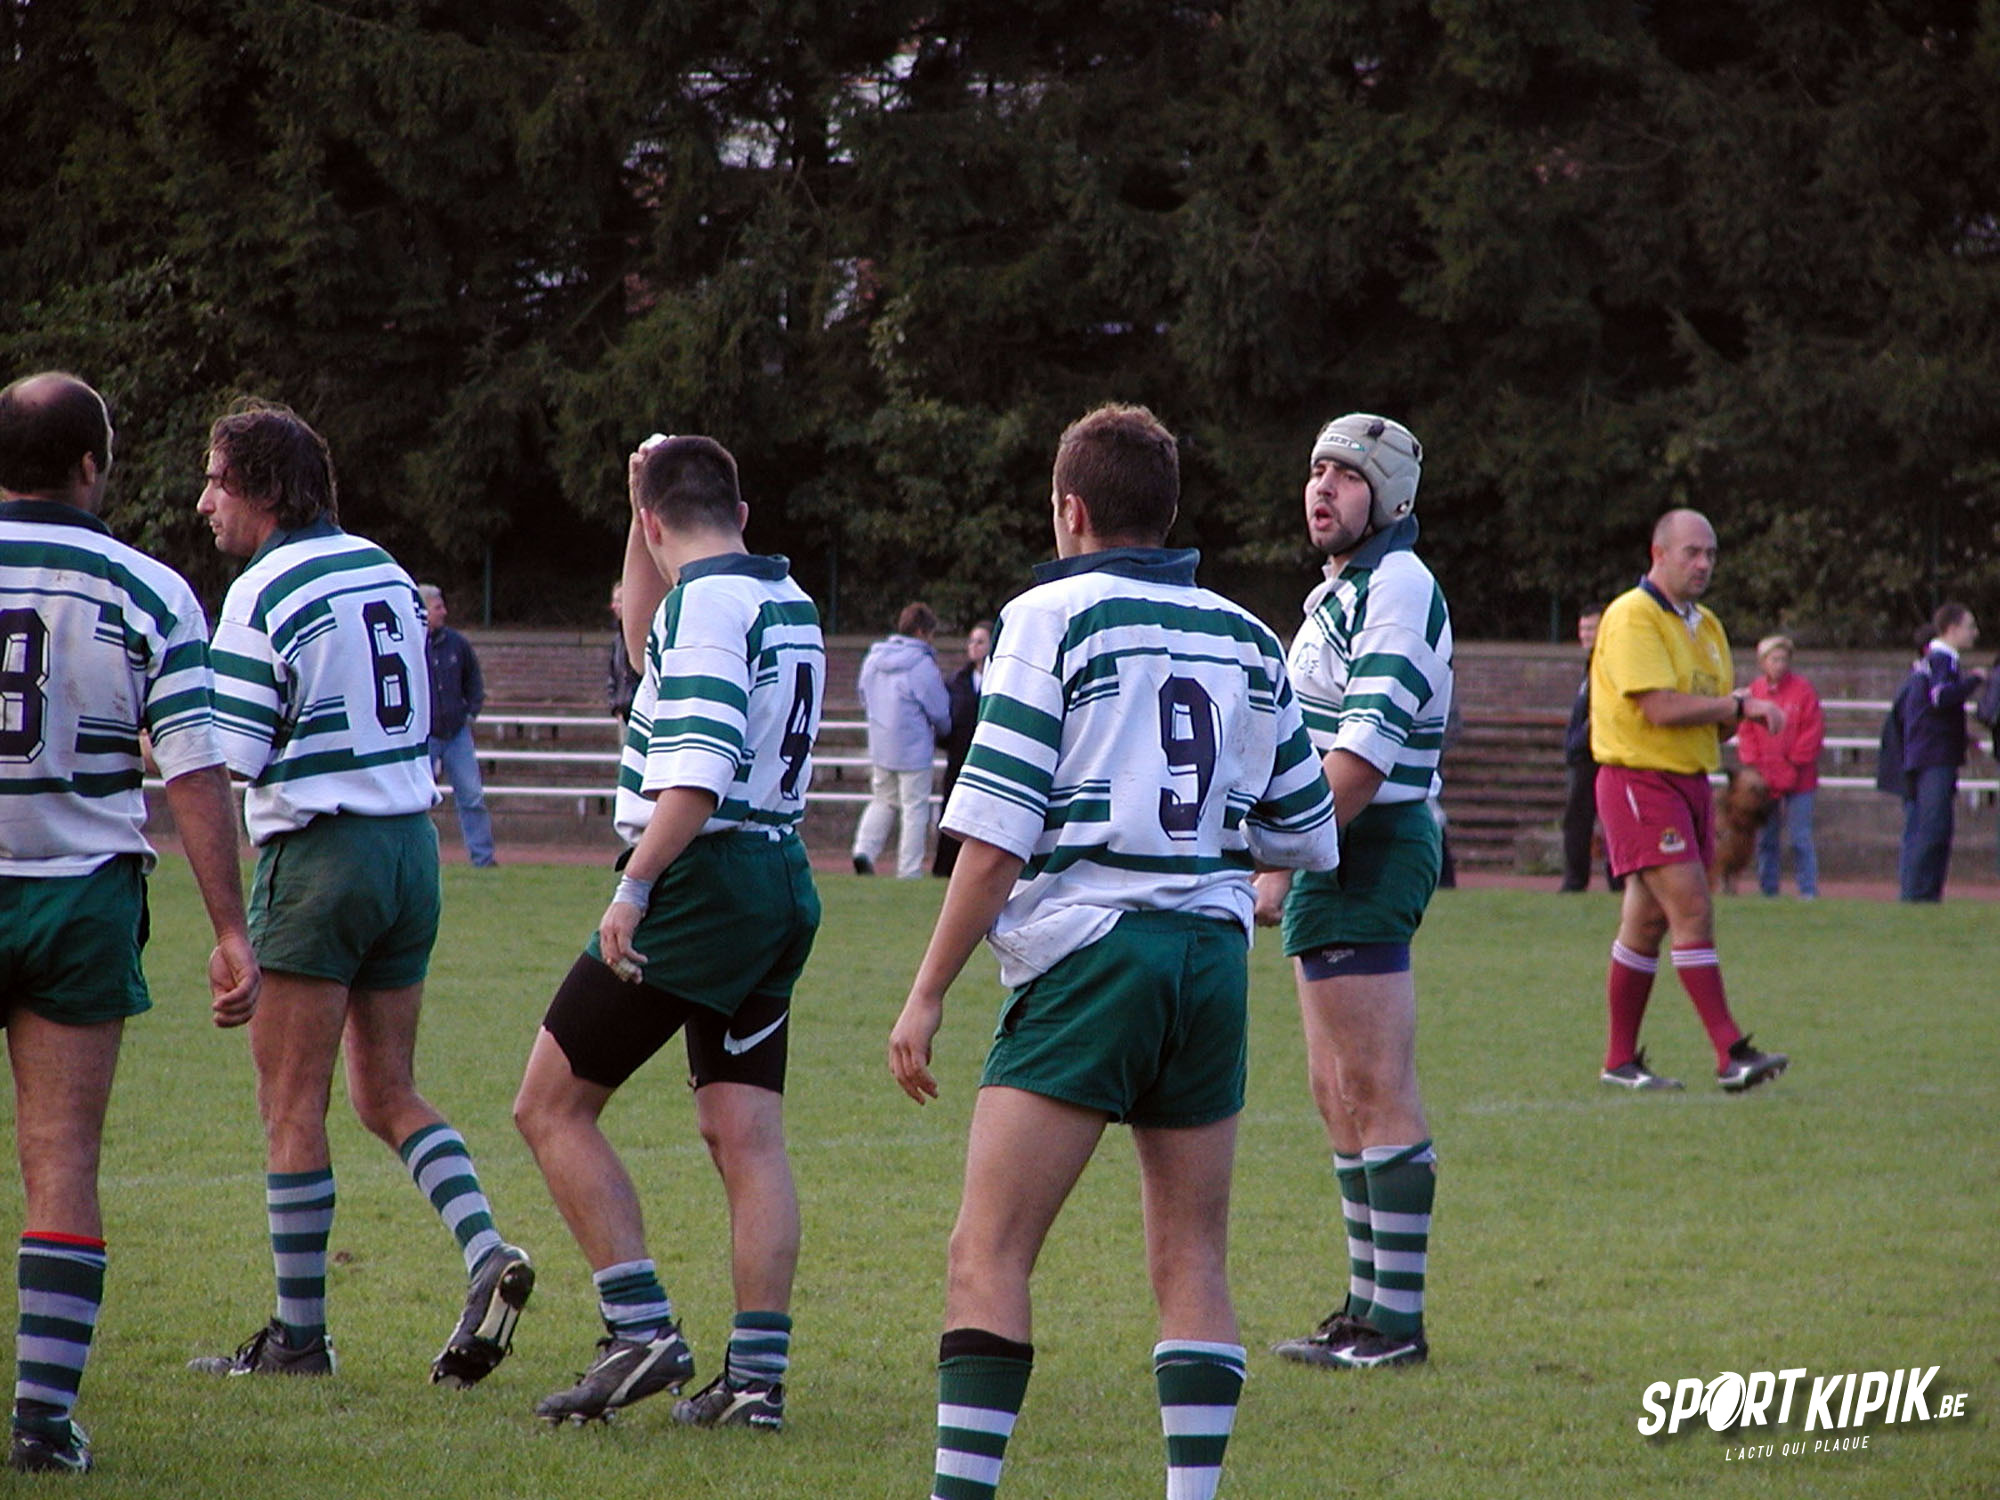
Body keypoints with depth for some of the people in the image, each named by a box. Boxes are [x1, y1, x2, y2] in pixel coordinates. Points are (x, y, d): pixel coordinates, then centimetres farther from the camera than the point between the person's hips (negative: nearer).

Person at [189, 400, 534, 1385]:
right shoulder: (383, 571, 12)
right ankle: (485, 1251, -7)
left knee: (290, 1100, 0)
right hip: (412, 842, 8)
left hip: (319, 852, -8)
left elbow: (228, 754, -14)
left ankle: (299, 1333, 1)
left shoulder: (263, 594, -11)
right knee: (388, 1092, 12)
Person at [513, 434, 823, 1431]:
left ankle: (643, 1332, -7)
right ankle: (758, 1374, -1)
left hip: (702, 878, -9)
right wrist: (637, 534, 28)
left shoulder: (705, 600, -12)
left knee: (551, 1107, -1)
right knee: (746, 1135, 5)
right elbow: (647, 649, 35)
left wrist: (635, 888, -23)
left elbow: (699, 771, -24)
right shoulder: (787, 599, 15)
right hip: (781, 883, 9)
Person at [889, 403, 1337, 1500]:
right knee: (1192, 1262, 9)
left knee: (987, 1255, -6)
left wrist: (928, 994, -5)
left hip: (1088, 955, -5)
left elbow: (997, 831, -9)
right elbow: (1306, 838, 18)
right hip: (1213, 957, 5)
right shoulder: (1248, 640, 13)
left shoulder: (1053, 617, -2)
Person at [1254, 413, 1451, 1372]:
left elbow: (1363, 754, -21)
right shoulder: (1341, 591, 19)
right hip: (1342, 859, 11)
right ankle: (1369, 1304, 17)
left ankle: (1395, 1322, -8)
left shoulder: (1397, 586, -13)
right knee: (1340, 1093, 12)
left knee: (1377, 1092, -9)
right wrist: (1291, 863, 18)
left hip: (1366, 853, -11)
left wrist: (1282, 865, -21)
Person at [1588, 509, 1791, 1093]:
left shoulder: (1706, 625, 16)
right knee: (1692, 909, -15)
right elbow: (1661, 707, -20)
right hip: (1640, 778, -8)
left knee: (1648, 923, 10)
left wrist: (1738, 715, -4)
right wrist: (1740, 706, -15)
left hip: (1691, 778, 8)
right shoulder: (1632, 617, -11)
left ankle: (1621, 1061, 15)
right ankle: (1731, 1054, -17)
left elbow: (1717, 722, 19)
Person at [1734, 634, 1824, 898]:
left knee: (1800, 838, -7)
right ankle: (1767, 890, 14)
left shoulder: (1802, 690, -2)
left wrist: (1794, 766, -8)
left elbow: (1813, 732, -3)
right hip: (1763, 779, 4)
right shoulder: (1754, 691, 8)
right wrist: (1754, 766, -3)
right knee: (1766, 839, 8)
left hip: (1797, 781, -4)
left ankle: (1808, 890, -3)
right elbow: (1746, 733, 9)